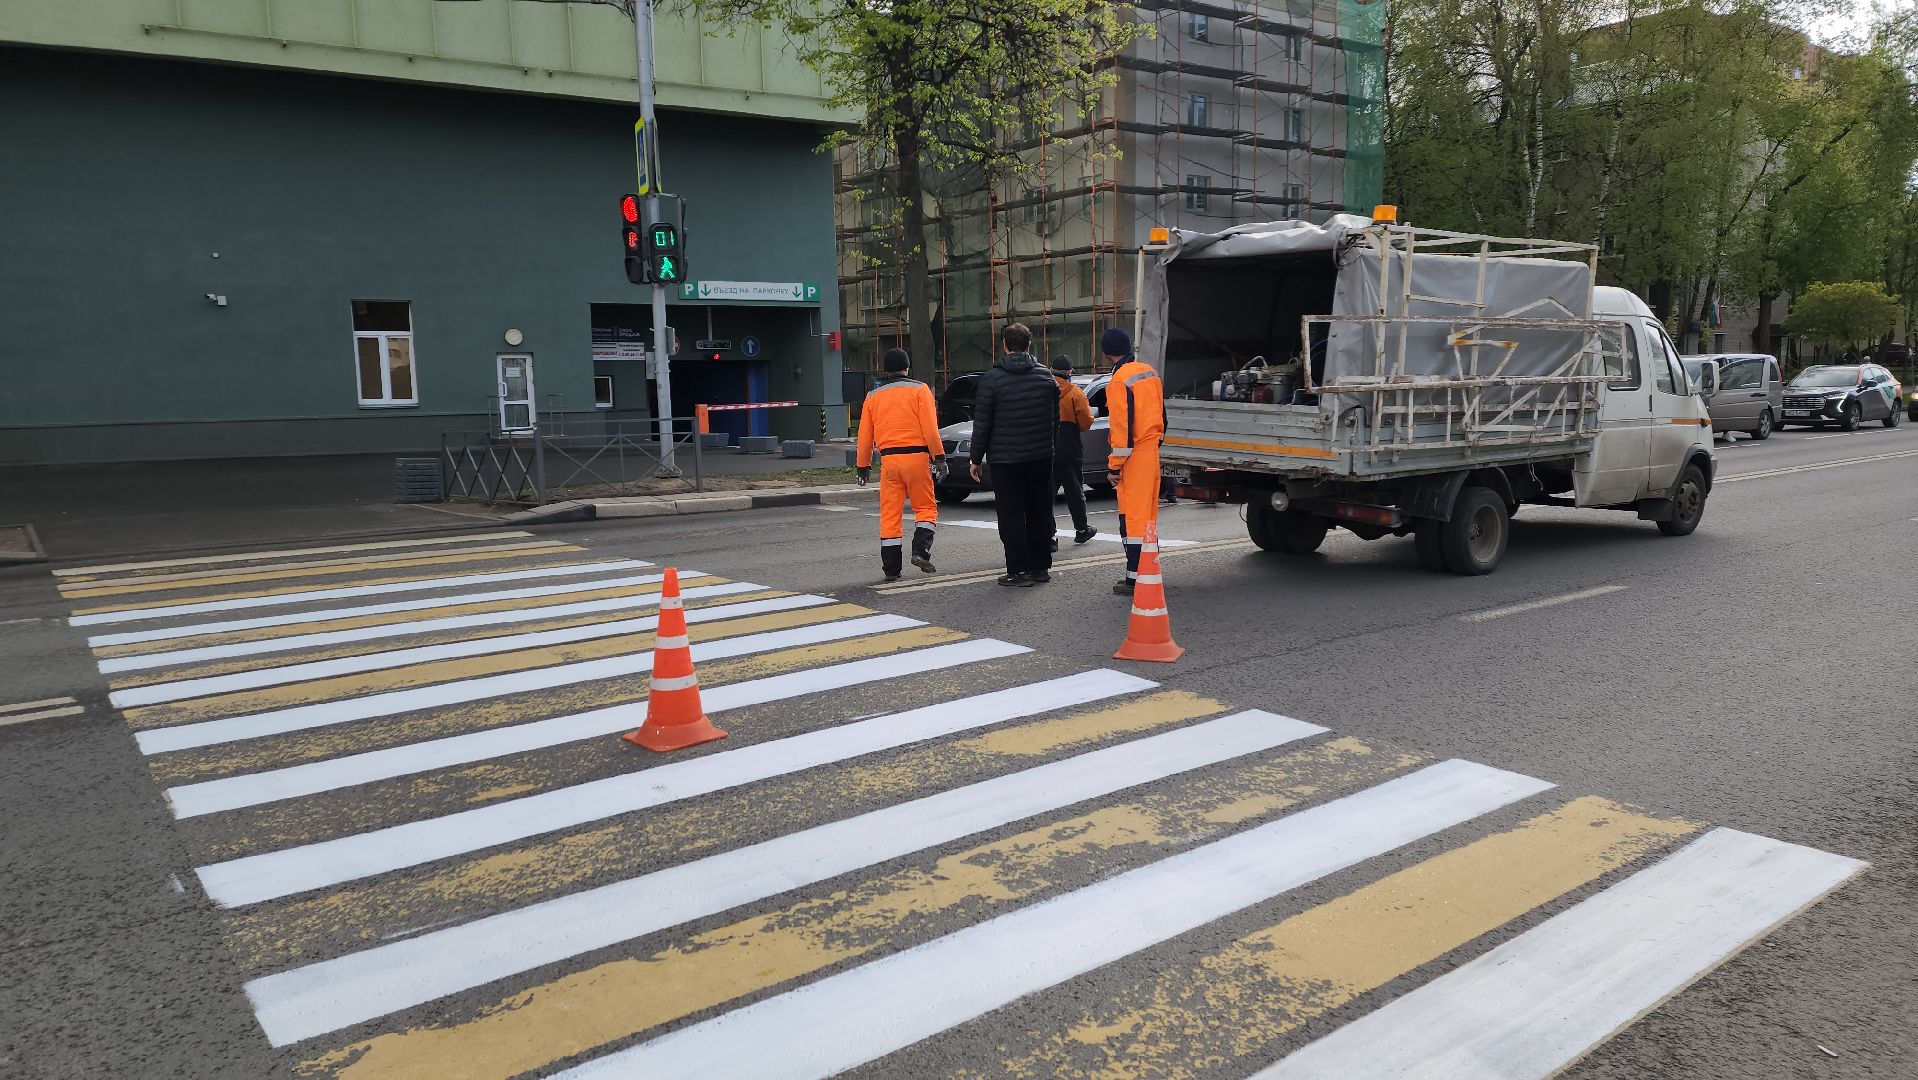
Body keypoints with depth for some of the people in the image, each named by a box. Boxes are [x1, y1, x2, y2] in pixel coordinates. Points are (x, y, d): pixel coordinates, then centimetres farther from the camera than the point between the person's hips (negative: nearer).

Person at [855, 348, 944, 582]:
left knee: (890, 515, 5)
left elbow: (865, 435, 12)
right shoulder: (919, 389, 1)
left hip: (888, 459, 3)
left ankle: (891, 568, 6)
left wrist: (863, 465, 18)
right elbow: (930, 427, -8)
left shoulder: (873, 395, 12)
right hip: (916, 457, -3)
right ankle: (921, 551, -8)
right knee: (926, 508, 10)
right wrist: (938, 456, -4)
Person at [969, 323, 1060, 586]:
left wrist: (976, 458, 0)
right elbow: (1055, 416, 10)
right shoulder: (1045, 375, 5)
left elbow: (981, 423, -7)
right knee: (1040, 512, 11)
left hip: (1005, 458, -4)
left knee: (1011, 515, 0)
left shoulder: (992, 378, -8)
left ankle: (1019, 570, -1)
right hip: (1041, 456, 4)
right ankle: (1040, 567, 16)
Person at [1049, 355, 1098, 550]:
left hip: (1045, 452, 2)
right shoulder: (1075, 394, -7)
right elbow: (1086, 423, -7)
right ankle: (1081, 530, 26)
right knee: (1075, 491, 12)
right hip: (1070, 452, -2)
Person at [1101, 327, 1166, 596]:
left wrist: (1114, 466, -13)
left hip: (1135, 457, -8)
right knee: (1147, 515, 15)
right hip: (1153, 452, 8)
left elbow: (1122, 425, -18)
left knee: (1132, 517, -5)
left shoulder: (1120, 380, -14)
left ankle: (1135, 578, -4)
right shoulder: (1150, 373, 11)